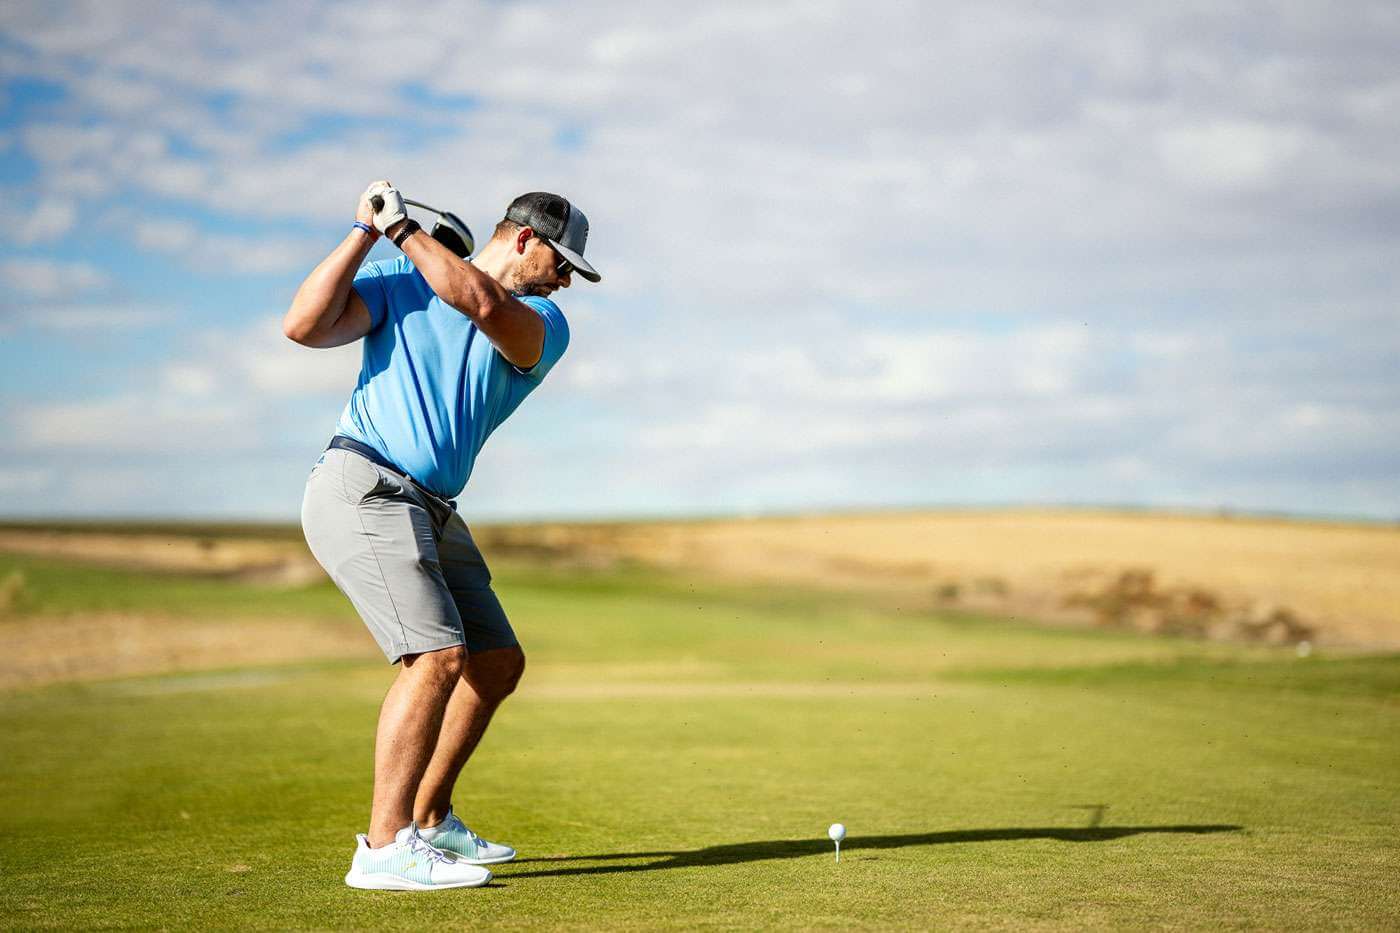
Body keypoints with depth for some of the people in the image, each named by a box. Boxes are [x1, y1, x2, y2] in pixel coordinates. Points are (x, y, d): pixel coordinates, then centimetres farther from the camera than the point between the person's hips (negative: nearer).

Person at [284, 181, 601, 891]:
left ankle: (429, 819, 24)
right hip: (363, 490, -7)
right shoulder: (401, 285, 3)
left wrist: (403, 226, -10)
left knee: (497, 663, 10)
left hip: (430, 512, 7)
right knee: (439, 654, -21)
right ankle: (384, 848, -20)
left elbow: (483, 305, -15)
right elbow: (304, 326, -11)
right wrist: (366, 232, -9)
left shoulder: (544, 326, 8)